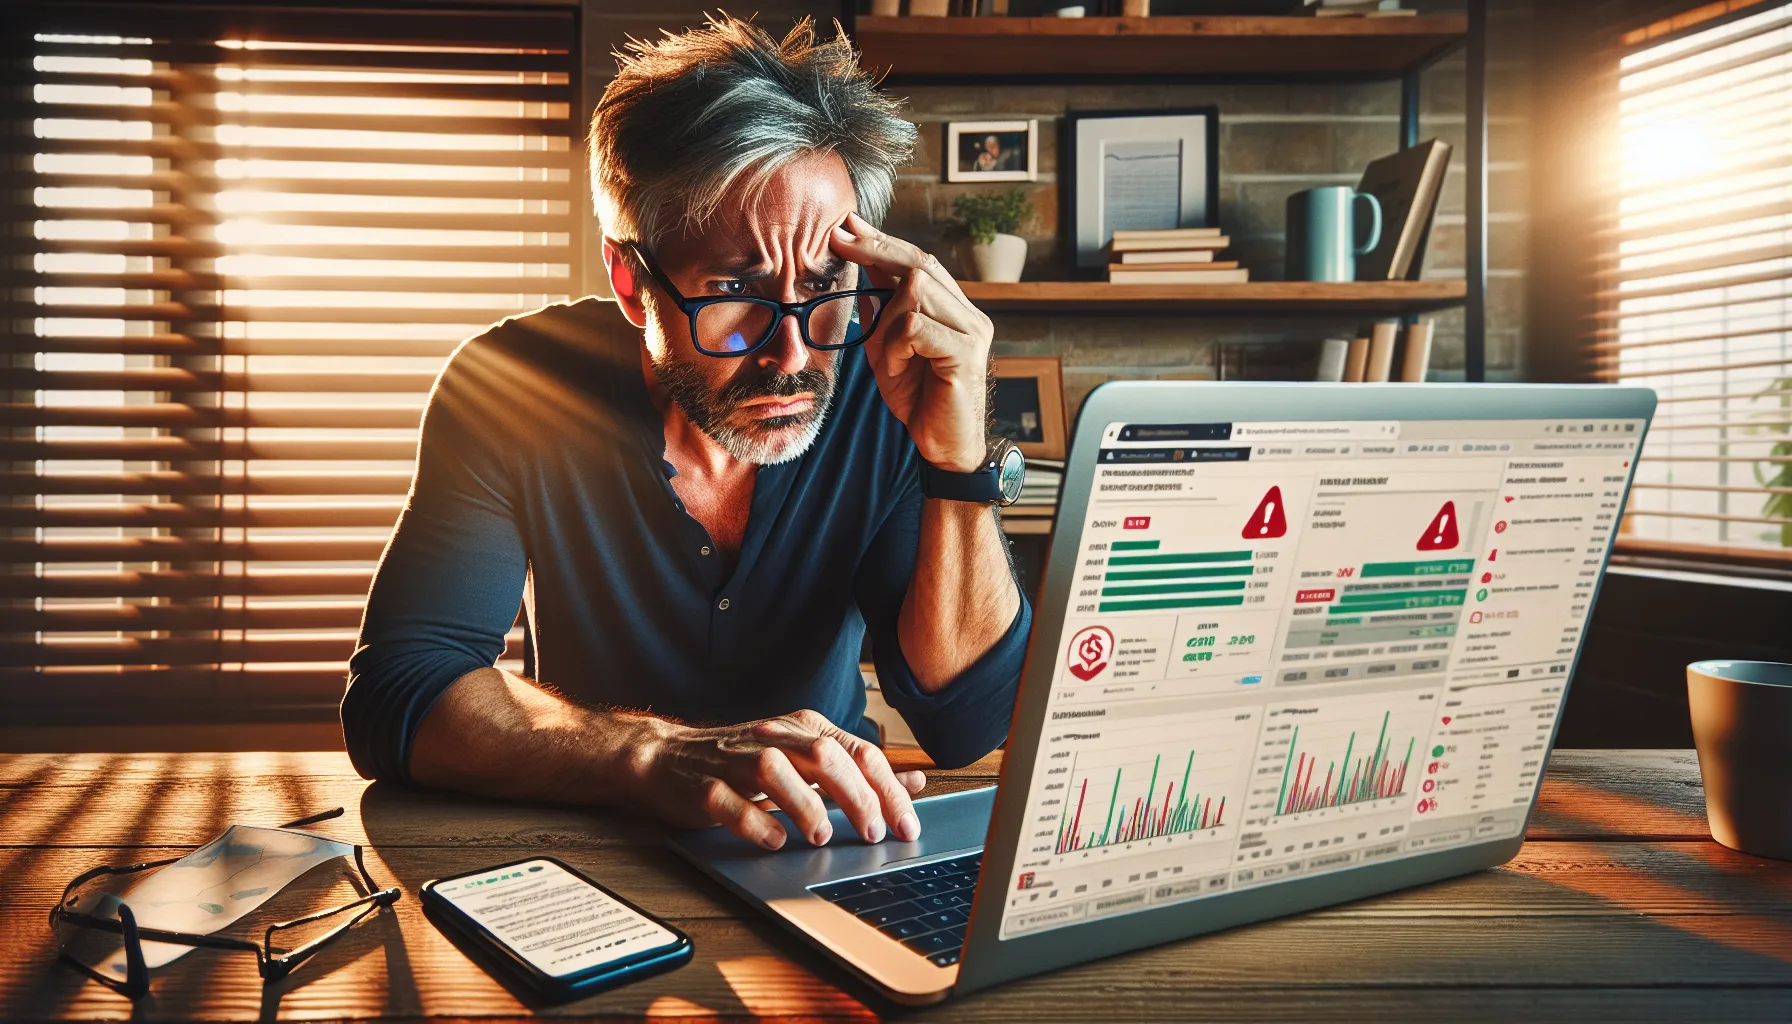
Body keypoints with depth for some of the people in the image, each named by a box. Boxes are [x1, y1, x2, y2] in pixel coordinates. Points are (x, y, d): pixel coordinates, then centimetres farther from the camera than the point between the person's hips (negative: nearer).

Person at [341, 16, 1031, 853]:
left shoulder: (885, 395, -14)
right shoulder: (512, 388, -15)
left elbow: (966, 728, -16)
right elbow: (392, 696, -21)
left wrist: (959, 463, -29)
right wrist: (658, 753, -37)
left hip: (828, 852, 1)